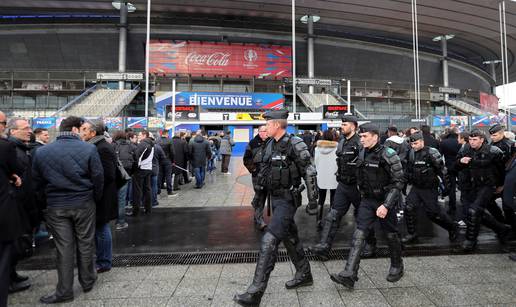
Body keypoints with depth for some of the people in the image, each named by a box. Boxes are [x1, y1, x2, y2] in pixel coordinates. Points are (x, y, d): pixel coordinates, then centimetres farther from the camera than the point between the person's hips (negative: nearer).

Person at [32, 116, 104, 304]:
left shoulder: (41, 152, -1)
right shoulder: (89, 149, -11)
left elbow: (37, 182, 6)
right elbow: (98, 177, -8)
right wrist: (95, 199, 7)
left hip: (56, 207, 2)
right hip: (84, 204, -2)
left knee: (64, 248, 9)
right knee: (85, 244, 13)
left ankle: (64, 291, 18)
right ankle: (87, 282, 29)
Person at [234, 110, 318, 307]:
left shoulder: (295, 145, -16)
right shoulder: (271, 145, 7)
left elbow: (309, 172, -15)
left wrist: (313, 200, -14)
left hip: (287, 199, -9)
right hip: (275, 197, 9)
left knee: (269, 241, -13)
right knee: (290, 237, 19)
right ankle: (304, 275, 38)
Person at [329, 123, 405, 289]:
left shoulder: (388, 155, -16)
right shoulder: (362, 154, 4)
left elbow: (398, 182, -17)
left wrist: (386, 205, -23)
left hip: (385, 201, -5)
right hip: (367, 200, 5)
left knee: (391, 235, 12)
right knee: (359, 234, -5)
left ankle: (397, 266, 38)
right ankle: (349, 274, -8)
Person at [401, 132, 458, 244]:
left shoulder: (431, 152, -14)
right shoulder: (411, 153, 5)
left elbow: (441, 169, -13)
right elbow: (408, 170, 17)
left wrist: (447, 185, -13)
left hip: (429, 189, -6)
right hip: (415, 187, 6)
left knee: (433, 212, 1)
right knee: (409, 209, -3)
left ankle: (452, 227, 28)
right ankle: (411, 234, 11)